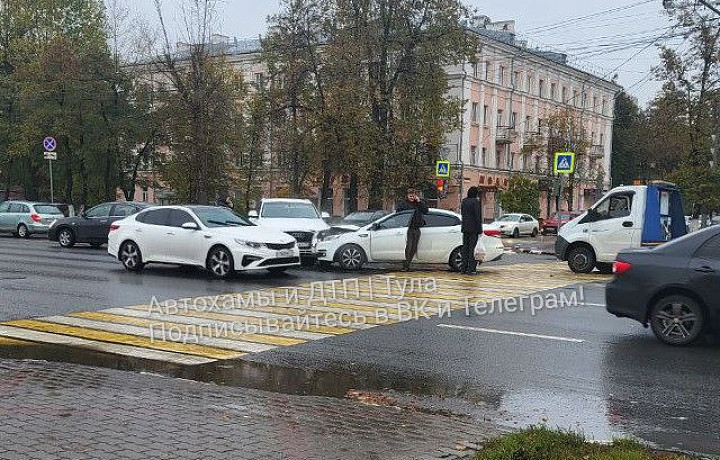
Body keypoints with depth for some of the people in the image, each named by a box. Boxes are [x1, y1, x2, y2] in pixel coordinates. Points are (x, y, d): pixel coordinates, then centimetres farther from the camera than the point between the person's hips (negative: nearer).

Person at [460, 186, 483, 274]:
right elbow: (478, 216, -13)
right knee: (472, 248, -4)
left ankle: (464, 268, 12)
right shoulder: (476, 201, -12)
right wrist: (480, 230, -10)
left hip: (465, 228, 6)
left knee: (465, 248, 10)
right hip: (474, 228, -6)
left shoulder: (464, 201, 9)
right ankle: (471, 269, -4)